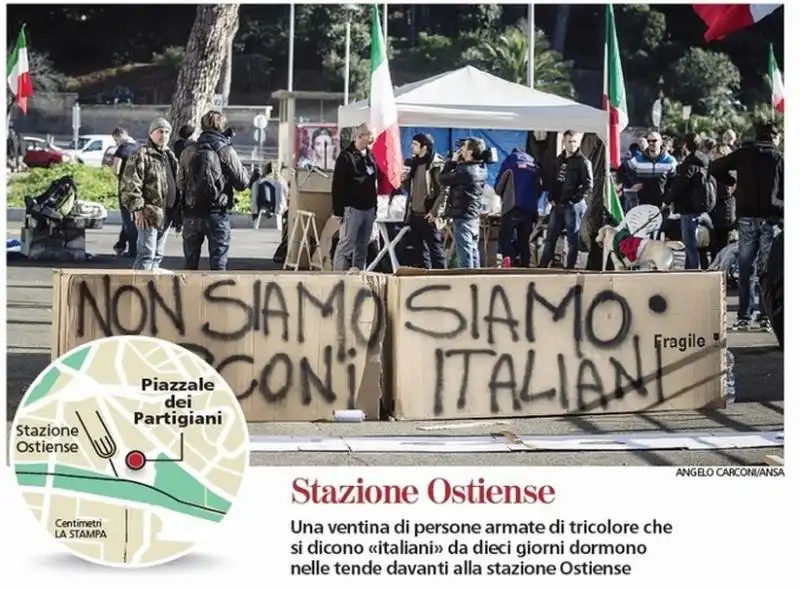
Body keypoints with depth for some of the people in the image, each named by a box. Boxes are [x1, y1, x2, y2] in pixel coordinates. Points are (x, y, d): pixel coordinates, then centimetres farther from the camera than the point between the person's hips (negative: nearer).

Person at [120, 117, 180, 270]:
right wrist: (137, 209, -19)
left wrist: (177, 211, 18)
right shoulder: (141, 155, -8)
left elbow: (177, 183, 26)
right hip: (149, 215, -8)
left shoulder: (170, 156, 18)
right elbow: (130, 184, -15)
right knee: (146, 255, -12)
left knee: (158, 255, 13)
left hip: (166, 216, 8)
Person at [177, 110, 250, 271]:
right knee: (218, 264, 2)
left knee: (190, 263, 14)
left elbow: (180, 184, 6)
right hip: (217, 214, -4)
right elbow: (242, 183, -6)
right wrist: (244, 171, 13)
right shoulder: (226, 151, -9)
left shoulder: (188, 151, 3)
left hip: (191, 215, 4)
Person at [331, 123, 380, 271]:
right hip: (352, 208, -7)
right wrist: (338, 210, -13)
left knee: (362, 247, 9)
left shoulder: (371, 156, 12)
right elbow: (338, 186, -11)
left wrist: (375, 208, 16)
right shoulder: (346, 156, -9)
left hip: (368, 209, 7)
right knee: (346, 245, -6)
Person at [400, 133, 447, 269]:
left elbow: (444, 190, -15)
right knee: (419, 251, 11)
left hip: (428, 215, -8)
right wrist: (404, 180, 2)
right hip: (414, 214, 8)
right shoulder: (415, 163, 15)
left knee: (435, 250, -4)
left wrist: (435, 212, -19)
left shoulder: (436, 164, -9)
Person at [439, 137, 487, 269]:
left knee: (464, 253, -7)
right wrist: (457, 162, 6)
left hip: (463, 217, -9)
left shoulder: (465, 170, -21)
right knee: (473, 251, 14)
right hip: (474, 216, 9)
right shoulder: (481, 168, 7)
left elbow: (443, 179, -12)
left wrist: (453, 161, -3)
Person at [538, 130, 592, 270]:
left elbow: (589, 185, -11)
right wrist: (552, 198, 8)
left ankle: (570, 267, 2)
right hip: (558, 205, 7)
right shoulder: (559, 160, 16)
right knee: (550, 238, 9)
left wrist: (574, 200, -14)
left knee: (572, 239, -1)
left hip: (574, 206, -7)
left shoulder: (583, 161, -5)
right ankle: (542, 267, 13)